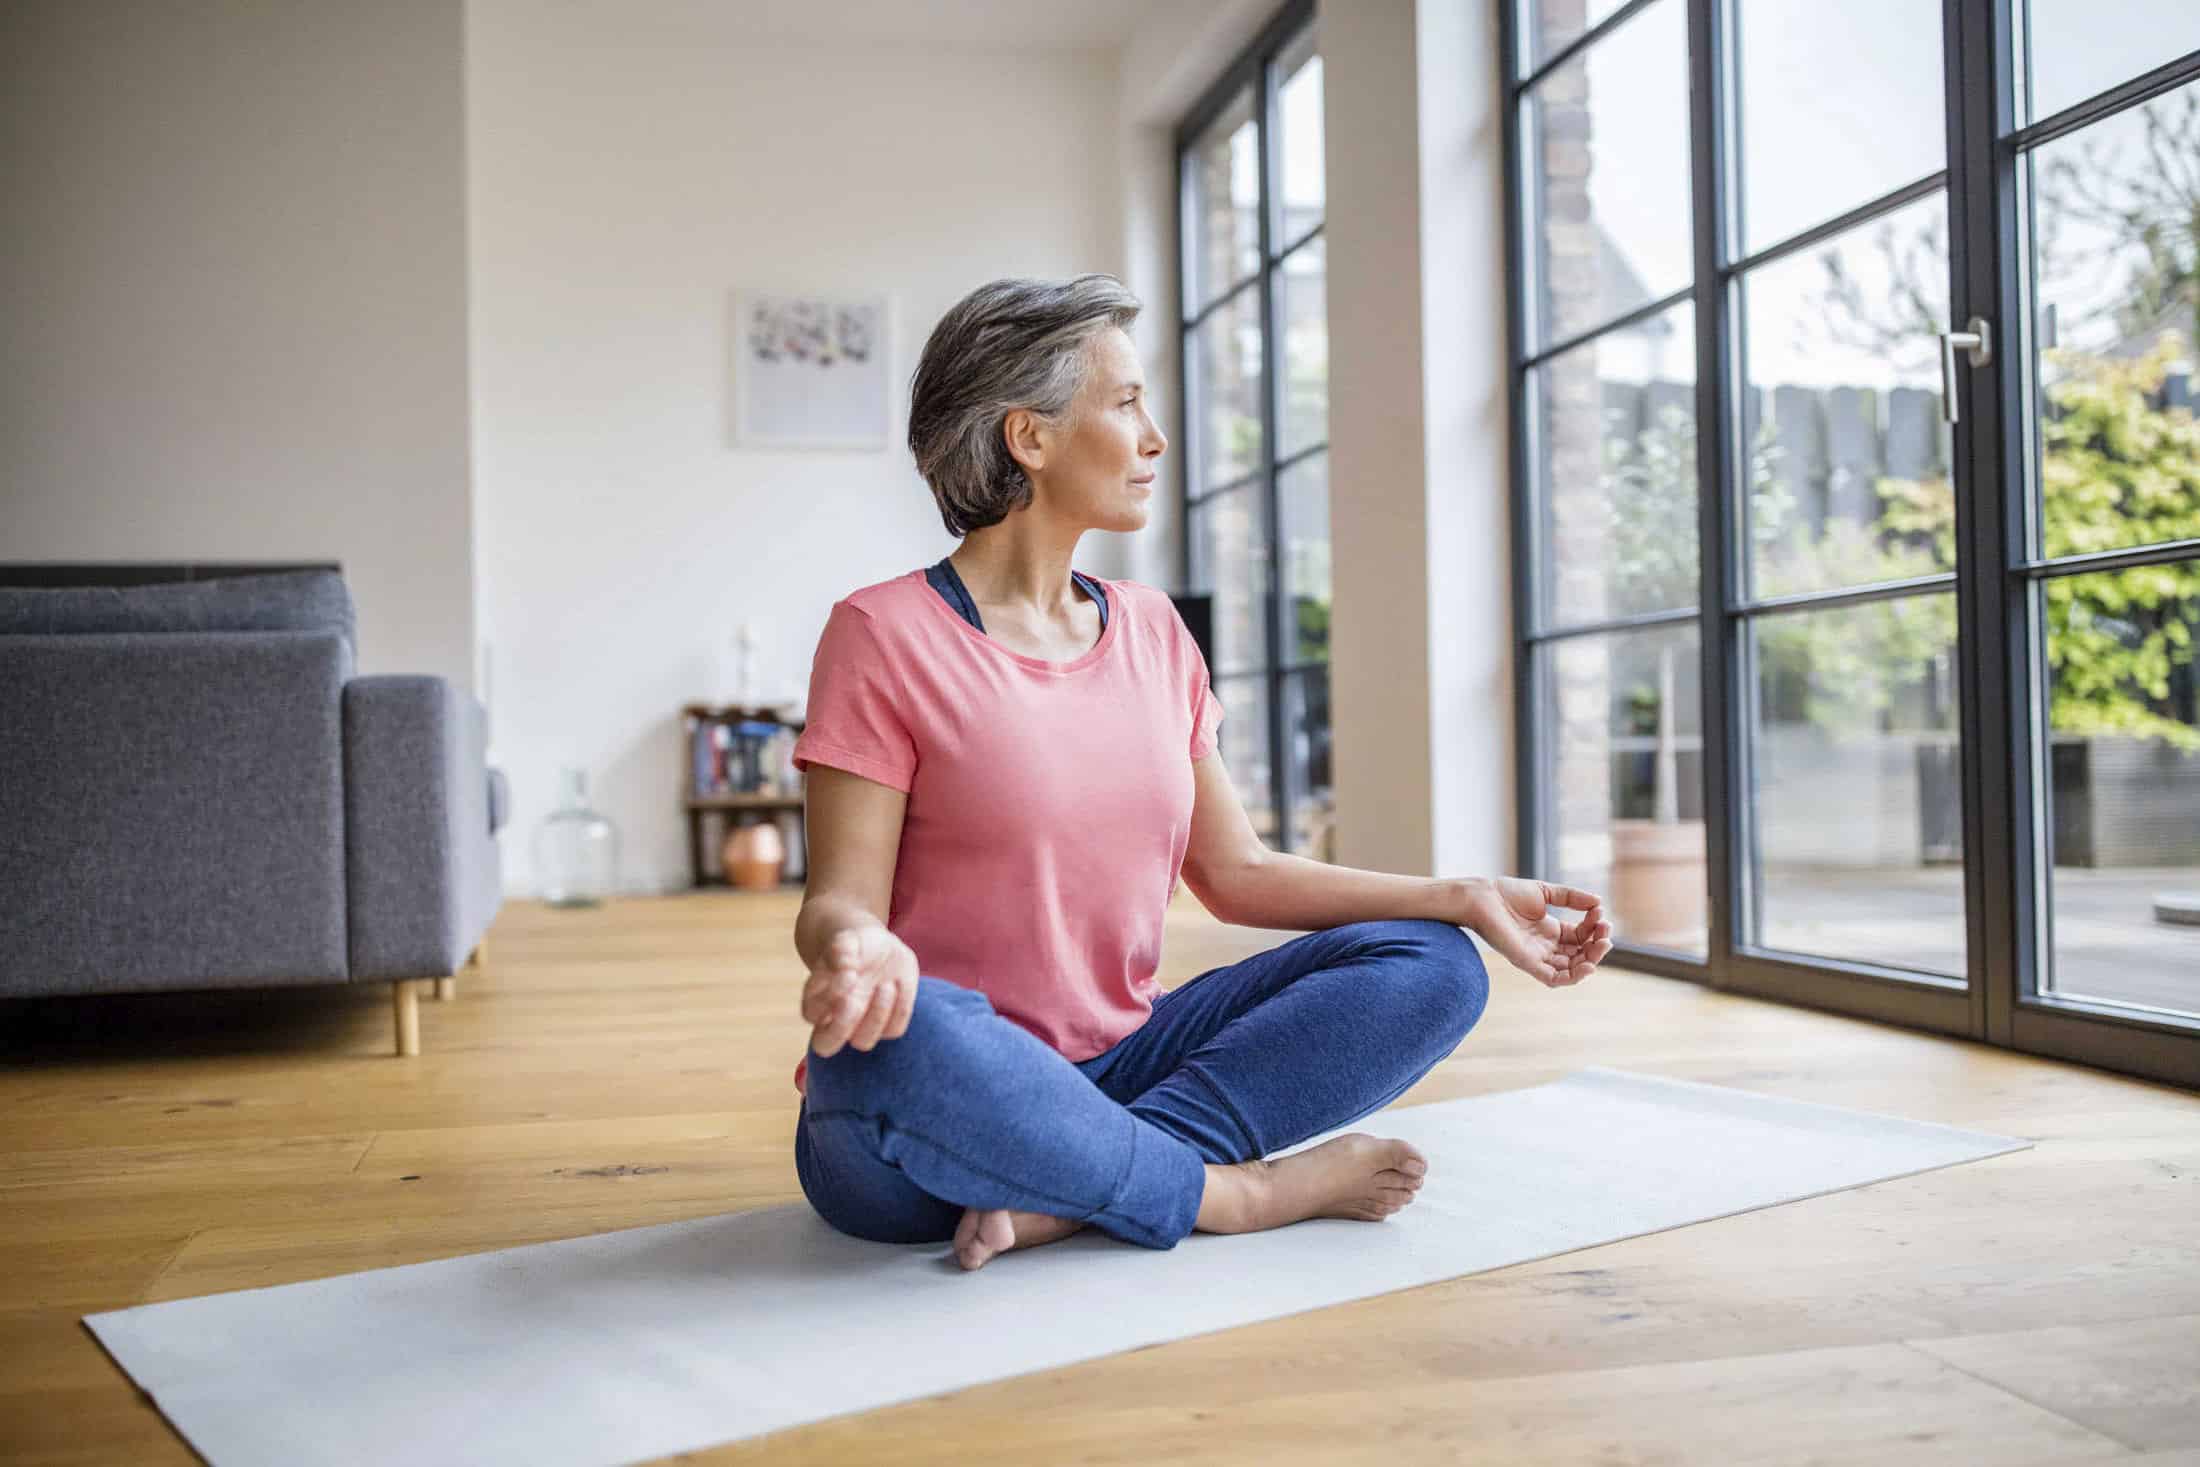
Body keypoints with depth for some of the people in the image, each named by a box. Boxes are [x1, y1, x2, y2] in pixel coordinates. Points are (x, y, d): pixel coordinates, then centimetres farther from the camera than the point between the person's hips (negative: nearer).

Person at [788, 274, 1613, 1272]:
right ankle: (1235, 1191, -16)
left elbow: (1234, 873, 12)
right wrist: (860, 950, -37)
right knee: (892, 1037, -39)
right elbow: (840, 900, -12)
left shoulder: (1152, 632, 10)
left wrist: (1466, 898, 4)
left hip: (1113, 1070, 6)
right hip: (938, 1112, -5)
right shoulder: (884, 635, -7)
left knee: (1429, 968, -7)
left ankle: (1061, 1198, -20)